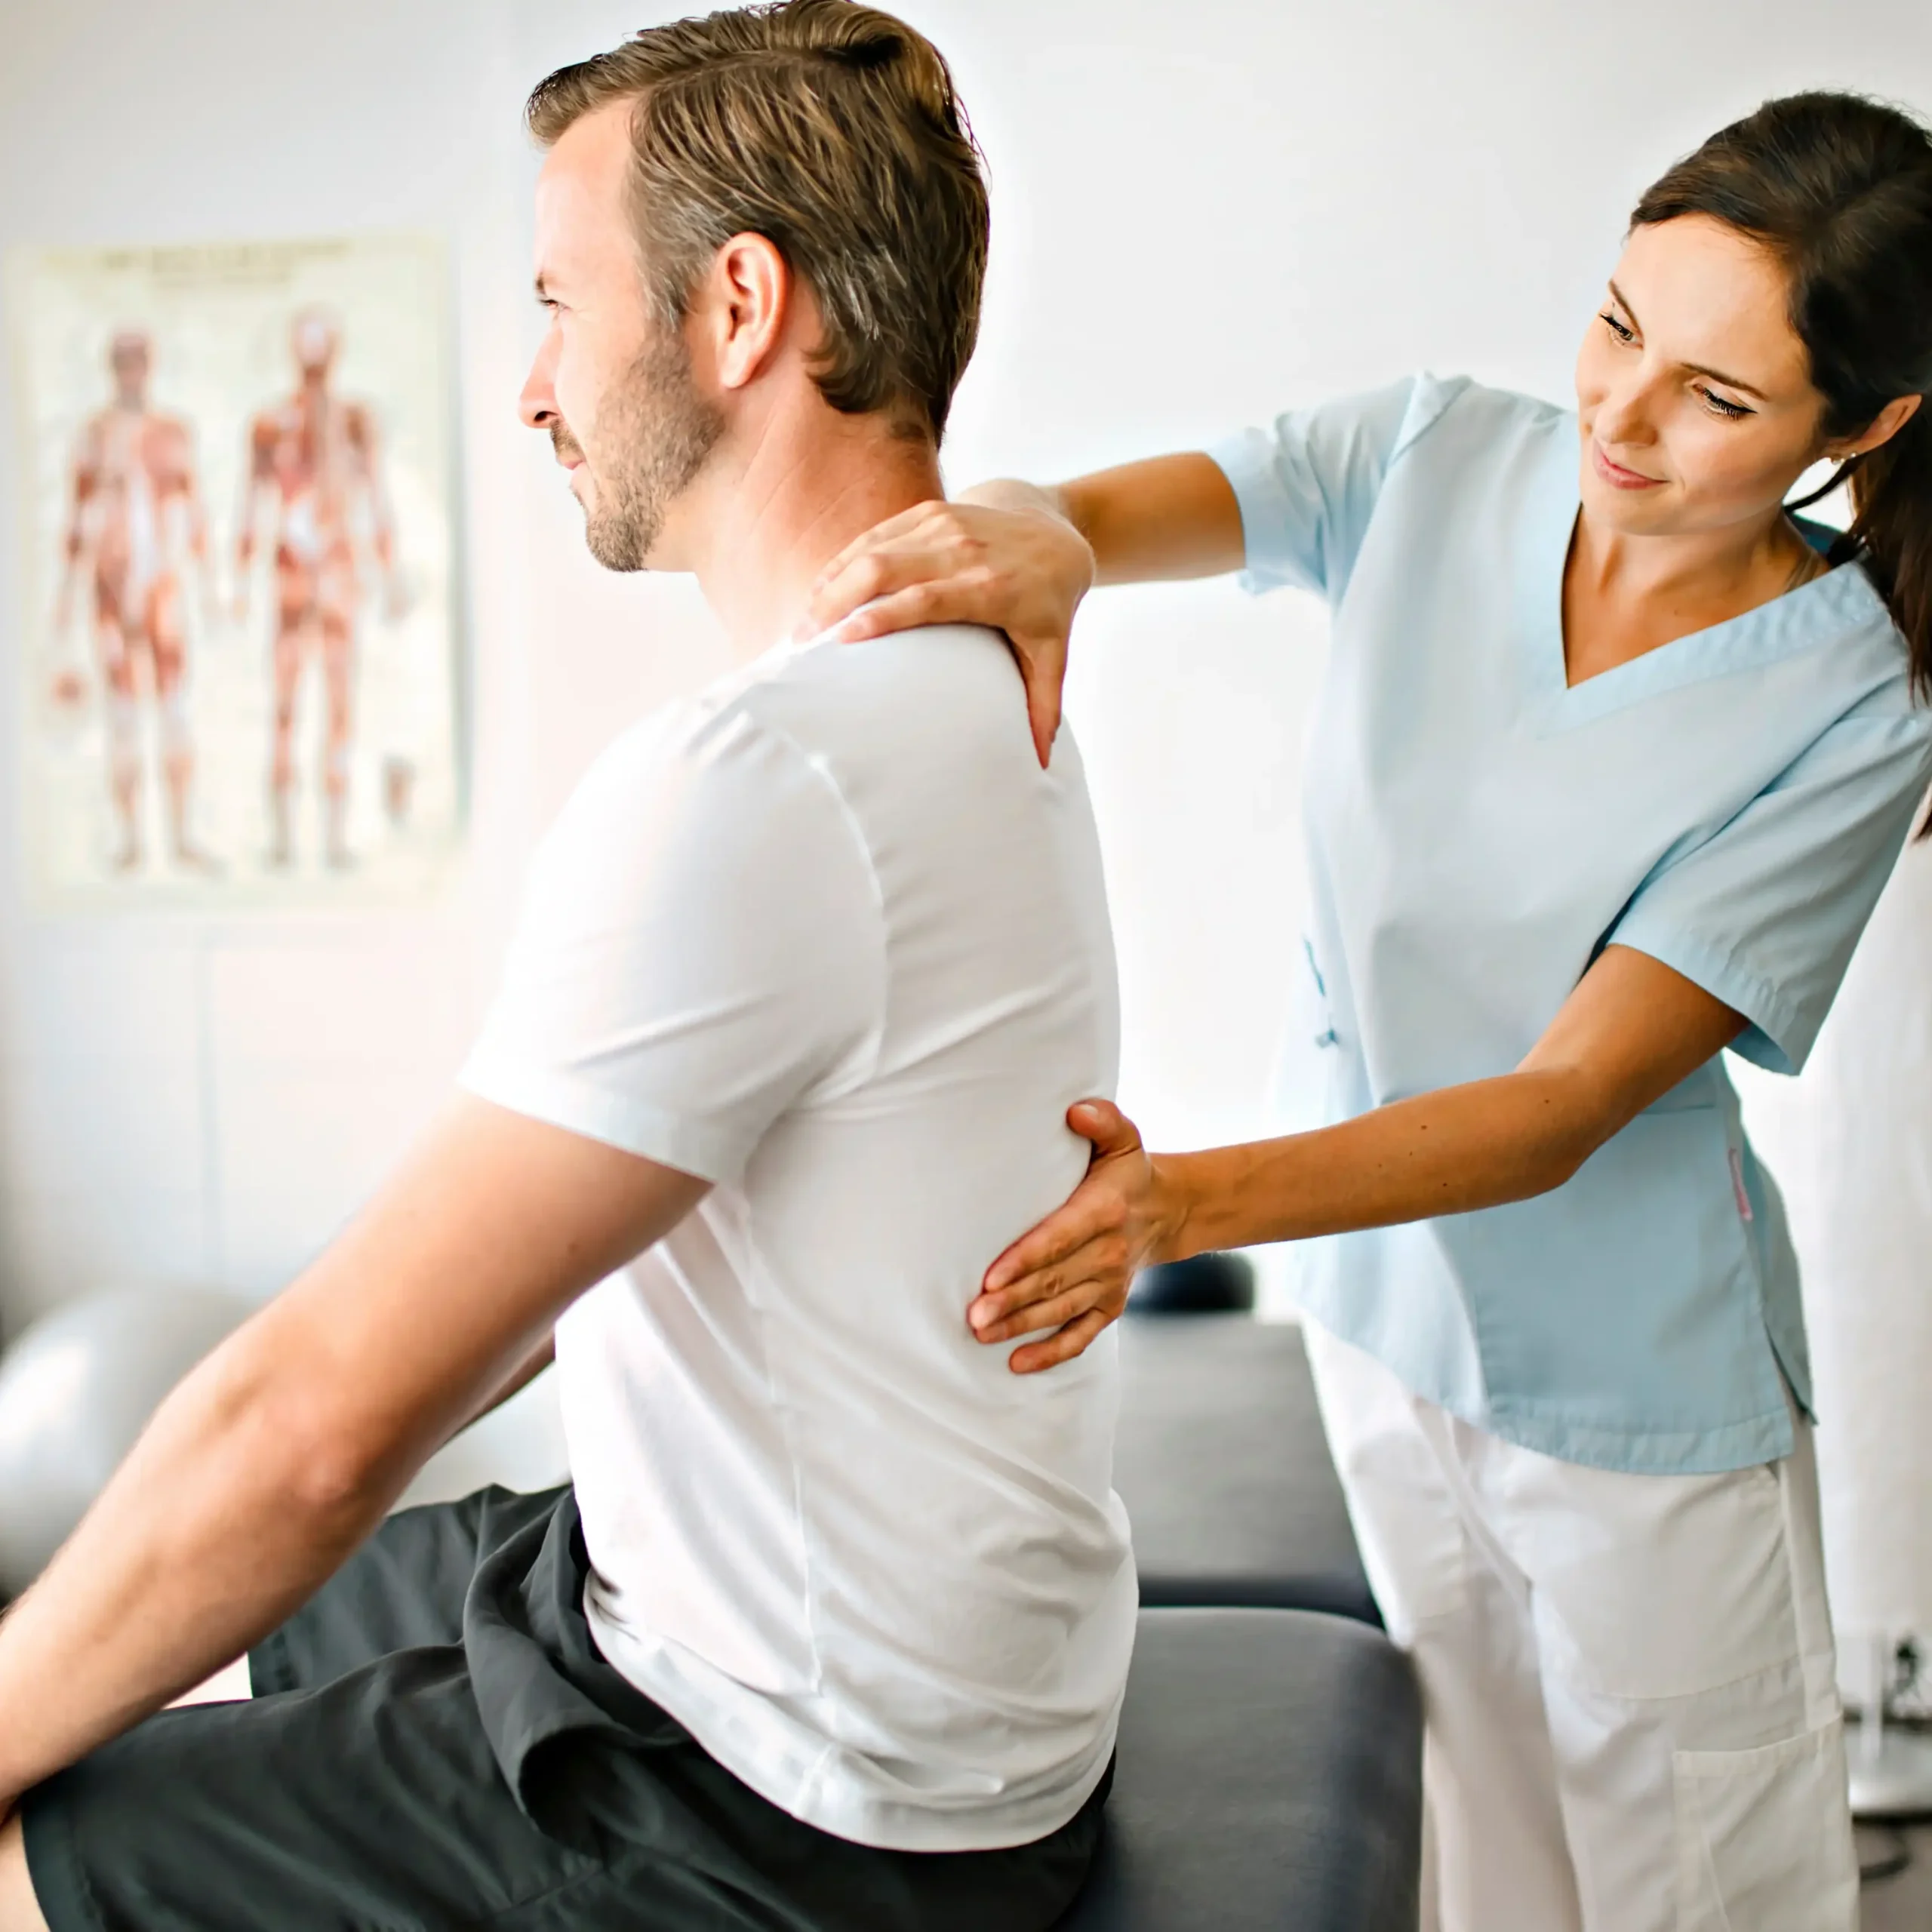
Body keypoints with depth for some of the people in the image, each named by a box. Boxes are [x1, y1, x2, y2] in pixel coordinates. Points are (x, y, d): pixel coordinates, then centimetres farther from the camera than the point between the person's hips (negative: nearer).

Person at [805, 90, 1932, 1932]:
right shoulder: (1441, 460, -8)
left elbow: (1560, 1110, -24)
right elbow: (1108, 509, -18)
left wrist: (1179, 1205, -37)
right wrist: (1033, 537, -43)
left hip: (1627, 1381, -3)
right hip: (1376, 1299, 3)